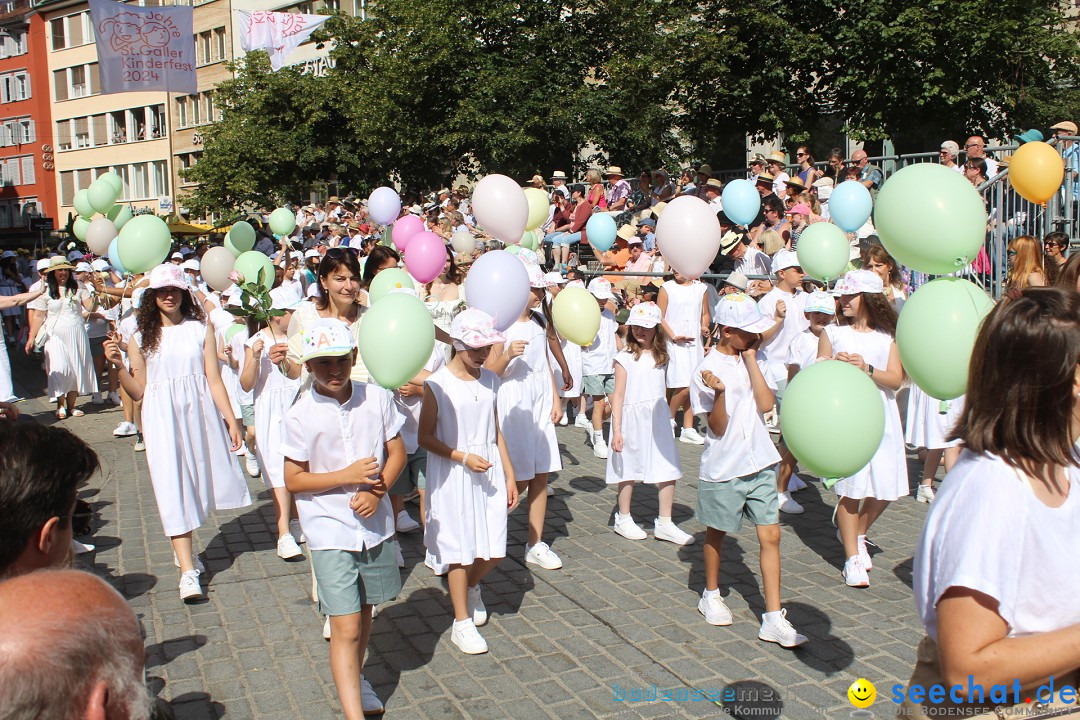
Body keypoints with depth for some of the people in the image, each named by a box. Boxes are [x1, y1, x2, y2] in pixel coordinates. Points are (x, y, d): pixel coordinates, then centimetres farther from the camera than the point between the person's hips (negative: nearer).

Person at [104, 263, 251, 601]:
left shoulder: (200, 329, 4)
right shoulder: (141, 339, 4)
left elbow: (214, 380, 3)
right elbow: (138, 391, 4)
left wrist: (231, 420, -1)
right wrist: (118, 365, -11)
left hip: (199, 412, 1)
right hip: (162, 419, -1)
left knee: (198, 481, 9)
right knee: (173, 487, -5)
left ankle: (184, 548, 33)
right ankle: (188, 570, -7)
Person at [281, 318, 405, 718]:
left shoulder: (377, 398, -5)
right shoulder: (300, 416, -12)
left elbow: (397, 452, 3)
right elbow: (293, 479, -8)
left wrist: (376, 490, -14)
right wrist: (347, 477, -19)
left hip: (375, 524, 4)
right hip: (330, 532, -4)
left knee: (365, 610, 22)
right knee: (345, 628, -7)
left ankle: (356, 680, 46)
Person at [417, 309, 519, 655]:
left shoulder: (490, 380, 4)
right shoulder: (437, 384, -12)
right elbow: (425, 437, -9)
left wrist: (510, 475, 12)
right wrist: (463, 458, -18)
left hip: (490, 474, 5)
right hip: (453, 477, -5)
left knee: (494, 550, 8)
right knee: (461, 551, 4)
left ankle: (471, 588, 39)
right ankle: (462, 623, 20)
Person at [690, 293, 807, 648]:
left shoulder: (749, 359, 3)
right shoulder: (708, 370, -14)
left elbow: (766, 403, -8)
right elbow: (718, 428, -15)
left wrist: (751, 360, -10)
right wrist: (719, 393, -32)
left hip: (760, 463, 5)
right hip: (724, 469, -5)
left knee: (771, 536, 1)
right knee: (716, 533, 15)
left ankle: (774, 619, 6)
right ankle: (711, 595, 38)